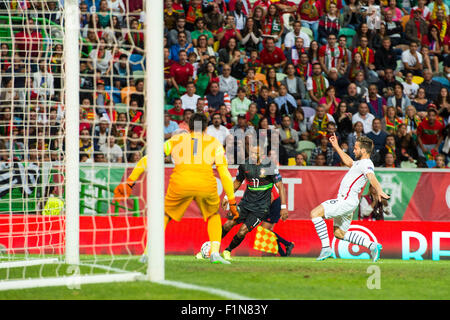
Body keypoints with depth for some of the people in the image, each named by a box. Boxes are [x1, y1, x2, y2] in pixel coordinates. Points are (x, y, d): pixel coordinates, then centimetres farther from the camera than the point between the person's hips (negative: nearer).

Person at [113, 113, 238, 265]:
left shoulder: (176, 140, 24)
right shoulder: (214, 143, 22)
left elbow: (147, 160, 18)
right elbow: (225, 174, 17)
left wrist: (129, 182, 19)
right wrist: (232, 203, 21)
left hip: (180, 184, 0)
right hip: (206, 183, 0)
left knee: (165, 214, 23)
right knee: (214, 215, 26)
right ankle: (215, 252, 7)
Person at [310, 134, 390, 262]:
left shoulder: (366, 164, -12)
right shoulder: (360, 163, 19)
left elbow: (372, 177, -33)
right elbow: (348, 162, 40)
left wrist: (379, 191, -51)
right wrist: (336, 147, 42)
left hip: (346, 201, -11)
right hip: (344, 200, 11)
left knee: (315, 213, -17)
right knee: (339, 233, 19)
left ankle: (326, 248, -19)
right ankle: (372, 245, 18)